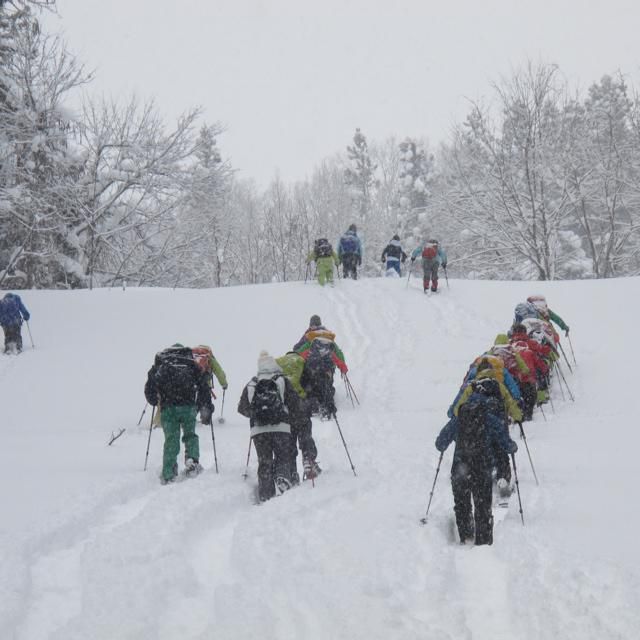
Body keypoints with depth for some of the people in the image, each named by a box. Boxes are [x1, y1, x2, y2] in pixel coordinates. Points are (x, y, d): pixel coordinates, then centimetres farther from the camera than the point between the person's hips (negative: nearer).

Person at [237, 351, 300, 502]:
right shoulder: (282, 382, 4)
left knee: (264, 462, 8)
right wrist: (287, 414, 22)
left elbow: (242, 408, 12)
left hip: (258, 429, 2)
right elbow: (295, 405, 2)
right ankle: (282, 477, -22)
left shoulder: (251, 385, 10)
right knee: (283, 458, 9)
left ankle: (265, 496, 0)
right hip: (281, 427, -2)